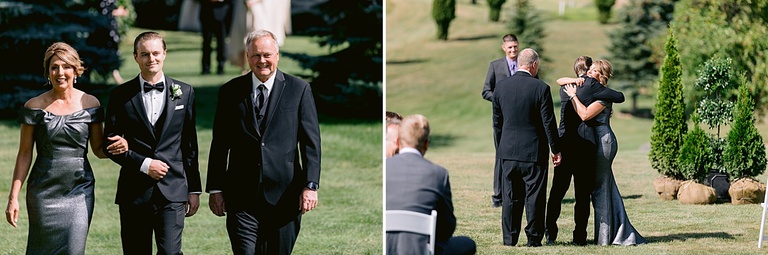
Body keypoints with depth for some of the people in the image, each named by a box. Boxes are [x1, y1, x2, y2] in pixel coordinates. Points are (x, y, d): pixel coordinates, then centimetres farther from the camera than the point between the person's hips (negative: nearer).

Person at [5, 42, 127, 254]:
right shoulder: (35, 107, -2)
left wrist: (117, 146, -15)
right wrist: (13, 197, -4)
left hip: (80, 190, 0)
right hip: (44, 191, 0)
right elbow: (24, 155, 1)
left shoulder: (89, 104, 1)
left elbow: (98, 149, 8)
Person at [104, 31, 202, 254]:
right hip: (134, 193, 0)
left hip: (173, 192, 0)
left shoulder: (184, 92, 8)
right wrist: (144, 164, -10)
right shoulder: (121, 95, 4)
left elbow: (189, 144, 10)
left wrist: (194, 189, 9)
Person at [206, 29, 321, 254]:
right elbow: (219, 144, 9)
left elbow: (311, 141, 1)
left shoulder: (298, 89, 3)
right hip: (242, 197, 0)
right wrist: (215, 188, 5)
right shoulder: (230, 92, 7)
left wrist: (310, 185, -7)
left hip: (284, 195, 0)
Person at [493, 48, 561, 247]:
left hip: (508, 151, 4)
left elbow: (497, 122, 8)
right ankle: (534, 238, 6)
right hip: (534, 152, -4)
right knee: (534, 197, 3)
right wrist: (556, 149, 1)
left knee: (510, 197, 9)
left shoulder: (501, 87, 1)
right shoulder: (541, 88, -11)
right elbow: (548, 122, -9)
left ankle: (509, 238, 12)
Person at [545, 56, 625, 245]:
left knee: (557, 191, 9)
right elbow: (620, 97, -5)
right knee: (582, 193, 2)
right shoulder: (591, 85, -5)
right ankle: (580, 235, 3)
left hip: (564, 142, 4)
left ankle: (550, 233, 8)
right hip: (584, 144, -4)